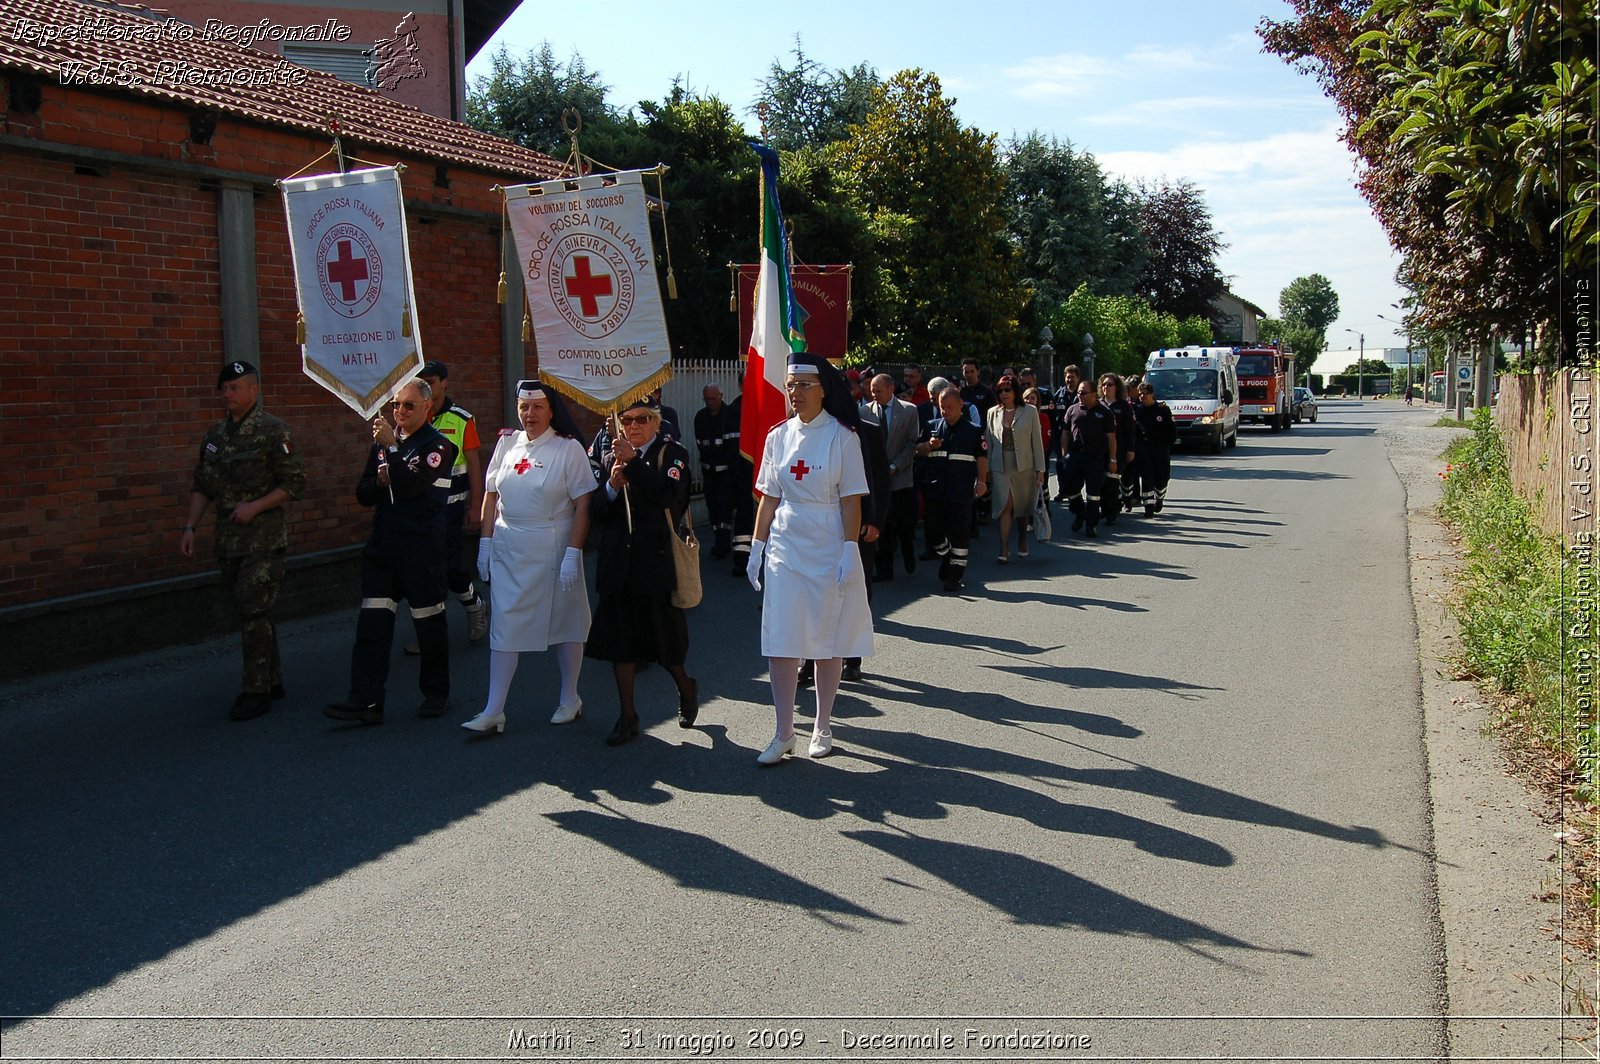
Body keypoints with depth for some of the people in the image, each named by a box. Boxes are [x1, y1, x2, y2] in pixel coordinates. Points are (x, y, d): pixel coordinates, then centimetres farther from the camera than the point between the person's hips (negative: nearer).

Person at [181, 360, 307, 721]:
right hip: (228, 539, 7)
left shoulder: (273, 431, -8)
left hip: (264, 539, -7)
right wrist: (189, 527, 8)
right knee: (252, 612, 12)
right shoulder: (215, 435, 12)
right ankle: (272, 679, 24)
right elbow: (201, 486, 17)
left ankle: (256, 690, -3)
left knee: (253, 611, -10)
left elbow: (295, 483, -10)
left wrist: (255, 506, -17)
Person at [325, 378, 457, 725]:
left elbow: (411, 486, -20)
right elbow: (363, 494, 16)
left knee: (429, 621, 6)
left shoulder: (437, 446, -5)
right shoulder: (382, 442, 15)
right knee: (372, 622, -2)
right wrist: (380, 480, -4)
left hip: (422, 549, -5)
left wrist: (391, 447, -21)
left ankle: (437, 693, 20)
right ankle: (366, 700, -3)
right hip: (382, 545, 6)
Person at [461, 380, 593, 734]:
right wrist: (486, 542, 6)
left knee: (564, 623, 9)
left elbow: (583, 506, -10)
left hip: (553, 549, -3)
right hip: (508, 549, 4)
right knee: (504, 626, 3)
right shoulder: (507, 443, 6)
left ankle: (569, 699, 25)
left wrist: (572, 554, -17)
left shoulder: (568, 448, -7)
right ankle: (493, 711, 6)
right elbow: (491, 496, 11)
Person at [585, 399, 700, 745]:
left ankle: (686, 688, 35)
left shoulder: (672, 453, -2)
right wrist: (612, 486, -12)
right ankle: (627, 717, 17)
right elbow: (596, 512, 6)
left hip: (657, 561, -4)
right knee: (620, 637, 7)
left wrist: (633, 463, -22)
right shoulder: (612, 457, 11)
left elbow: (670, 495, -21)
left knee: (664, 636, 5)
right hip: (619, 564, 4)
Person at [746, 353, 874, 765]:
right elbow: (769, 499, 10)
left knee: (828, 641, 6)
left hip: (829, 550, -3)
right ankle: (784, 734, 6)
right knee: (780, 641, -2)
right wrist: (757, 547, 6)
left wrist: (849, 552, -12)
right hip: (785, 547, 3)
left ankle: (823, 728, 20)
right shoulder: (778, 437, 6)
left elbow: (851, 501, -6)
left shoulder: (841, 437, -5)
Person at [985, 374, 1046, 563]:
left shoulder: (1029, 412, 0)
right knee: (1005, 506, -10)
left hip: (1024, 466, 0)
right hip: (1001, 467, 0)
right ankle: (1004, 549, -13)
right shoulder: (993, 413, 6)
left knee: (1022, 508, 10)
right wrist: (987, 469, 6)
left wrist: (1040, 469, -3)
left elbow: (1037, 441, 0)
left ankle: (1022, 542, 30)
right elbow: (989, 442, 9)